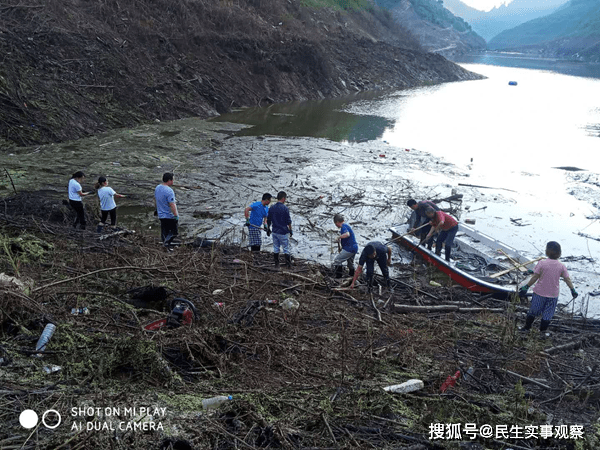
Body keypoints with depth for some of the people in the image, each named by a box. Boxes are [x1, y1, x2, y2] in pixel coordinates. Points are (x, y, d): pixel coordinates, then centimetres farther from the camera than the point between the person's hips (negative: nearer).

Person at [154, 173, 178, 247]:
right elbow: (172, 205, -25)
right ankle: (167, 241, -12)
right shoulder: (169, 191, -23)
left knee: (164, 232, 15)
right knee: (174, 232, 5)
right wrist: (176, 216, -21)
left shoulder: (157, 188, 4)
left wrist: (157, 209, 31)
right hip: (170, 216, -8)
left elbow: (155, 200, 19)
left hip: (161, 215, 8)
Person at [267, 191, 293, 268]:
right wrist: (290, 230, 1)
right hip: (283, 232, -5)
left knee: (276, 248, 12)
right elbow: (289, 221, -10)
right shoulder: (285, 208, -14)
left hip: (275, 232, 5)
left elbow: (268, 220, 9)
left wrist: (268, 229, 20)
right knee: (286, 249, 4)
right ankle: (288, 264, 10)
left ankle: (276, 264, 17)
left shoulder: (271, 208, 3)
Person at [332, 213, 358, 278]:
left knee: (337, 261, -8)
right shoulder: (347, 225, 18)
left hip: (349, 248, -10)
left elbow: (347, 234, -34)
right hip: (354, 248, 10)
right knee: (351, 264, 24)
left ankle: (338, 277, -8)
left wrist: (339, 237, -19)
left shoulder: (343, 226, -13)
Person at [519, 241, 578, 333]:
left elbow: (535, 277, -12)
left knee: (533, 311, 15)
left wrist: (526, 286, -4)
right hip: (553, 295, 2)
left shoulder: (542, 263, -14)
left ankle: (526, 328, 26)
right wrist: (573, 290, 13)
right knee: (547, 315, 13)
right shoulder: (561, 266, -5)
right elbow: (567, 279, 1)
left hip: (540, 293, -2)